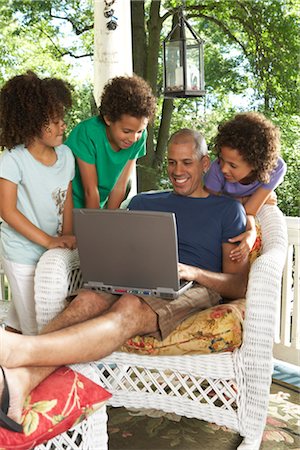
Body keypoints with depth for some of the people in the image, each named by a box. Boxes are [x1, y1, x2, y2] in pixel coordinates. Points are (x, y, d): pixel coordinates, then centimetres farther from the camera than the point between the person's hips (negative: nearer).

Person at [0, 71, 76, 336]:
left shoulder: (65, 155, -2)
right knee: (36, 326, 8)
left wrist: (67, 236, -3)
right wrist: (48, 240, -21)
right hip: (22, 253, -5)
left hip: (51, 250, 5)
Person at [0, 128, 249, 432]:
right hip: (139, 285, 4)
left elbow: (239, 286, 5)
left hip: (196, 290, -3)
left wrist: (192, 271, -14)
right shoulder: (143, 202, 25)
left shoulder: (228, 209, 13)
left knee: (129, 308, -36)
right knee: (87, 300, -31)